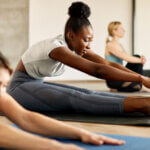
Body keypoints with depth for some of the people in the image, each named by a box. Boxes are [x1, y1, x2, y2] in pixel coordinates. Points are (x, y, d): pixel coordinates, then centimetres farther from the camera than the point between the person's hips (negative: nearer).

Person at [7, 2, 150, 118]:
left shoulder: (76, 45, -3)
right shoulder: (57, 47, -29)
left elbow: (109, 64, -9)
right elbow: (97, 70, -38)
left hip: (37, 85, 8)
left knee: (86, 94, -17)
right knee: (75, 98, -31)